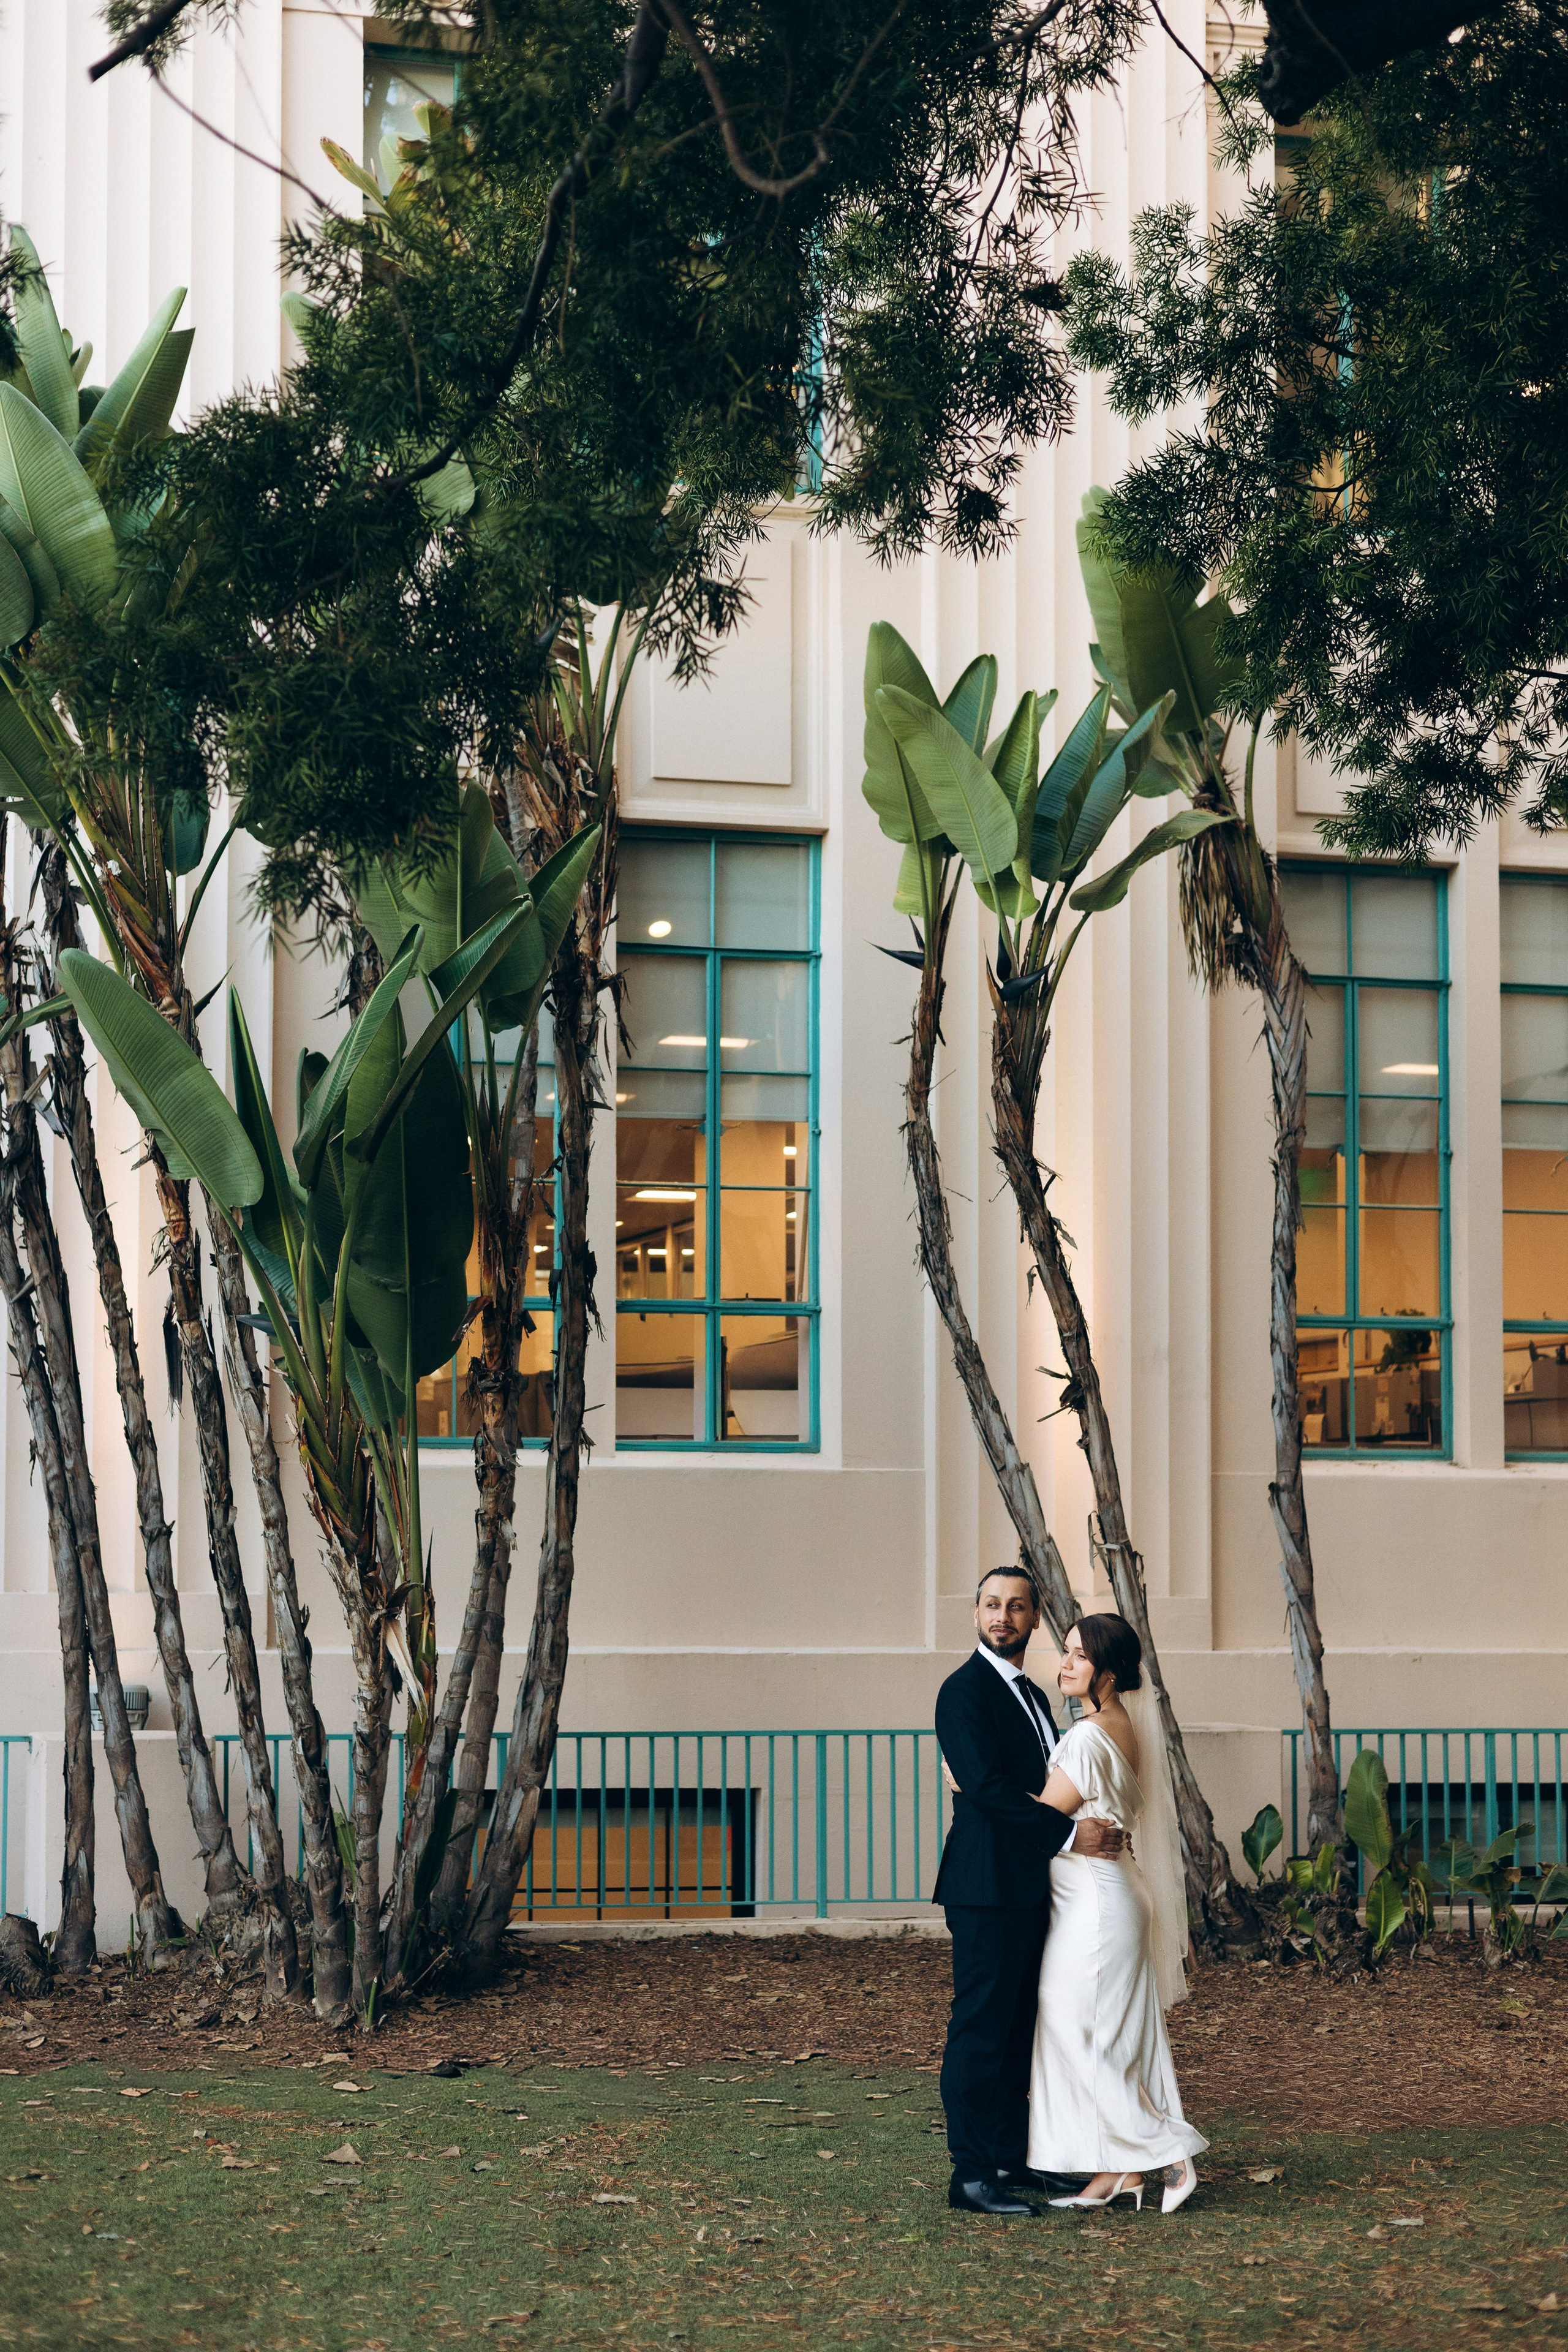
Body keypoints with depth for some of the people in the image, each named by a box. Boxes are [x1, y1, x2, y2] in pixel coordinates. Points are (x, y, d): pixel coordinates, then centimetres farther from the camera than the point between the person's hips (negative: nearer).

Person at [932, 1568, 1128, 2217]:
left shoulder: (1032, 1695, 20)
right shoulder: (965, 1690, -9)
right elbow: (985, 1785, -19)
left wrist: (1098, 1829, 4)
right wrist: (1070, 1832, -19)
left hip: (1029, 1887, 9)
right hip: (988, 1887, -9)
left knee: (1021, 2026, 11)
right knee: (980, 2028, -7)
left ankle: (1013, 2157, 18)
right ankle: (972, 2173, -6)